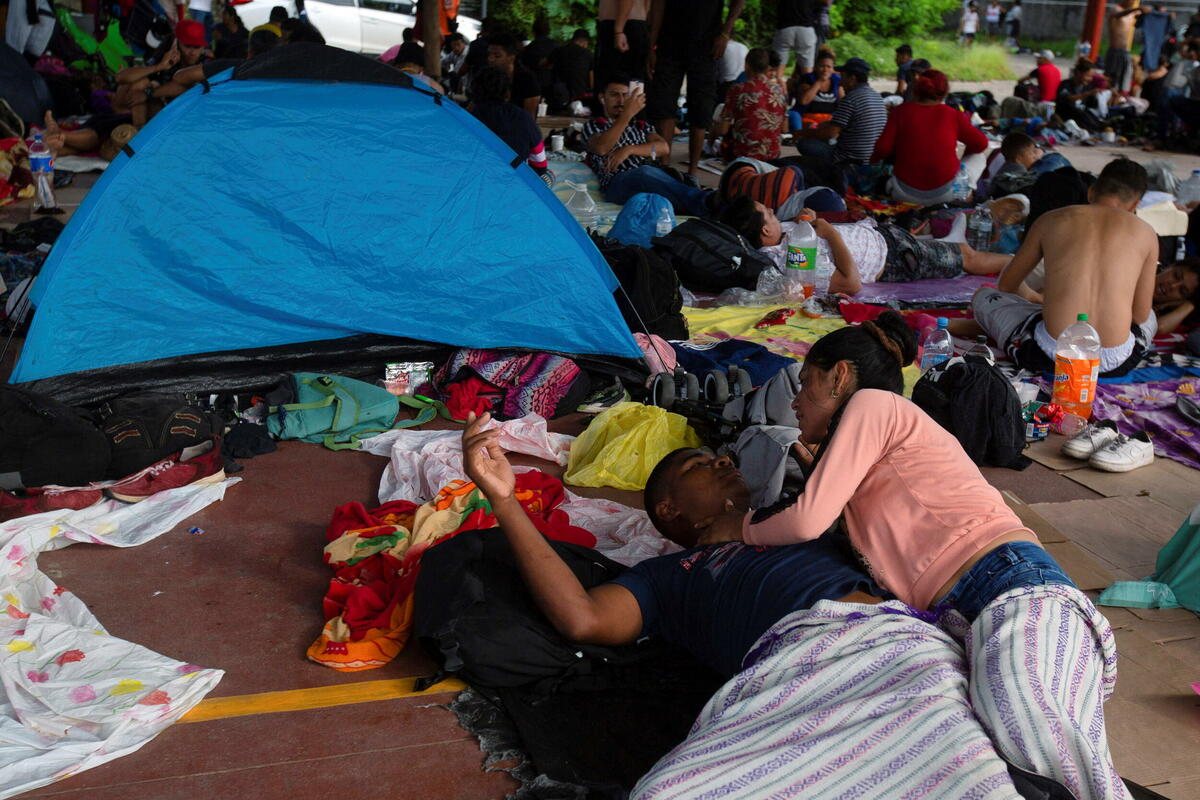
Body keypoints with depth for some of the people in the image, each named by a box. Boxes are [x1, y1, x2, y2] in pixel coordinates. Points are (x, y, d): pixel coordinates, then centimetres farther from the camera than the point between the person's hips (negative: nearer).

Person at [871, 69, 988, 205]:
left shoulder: (901, 111, -4)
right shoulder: (954, 115, -2)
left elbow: (883, 147, -9)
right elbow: (981, 144, 7)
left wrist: (874, 159, 14)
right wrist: (964, 154, 28)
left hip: (905, 194, 1)